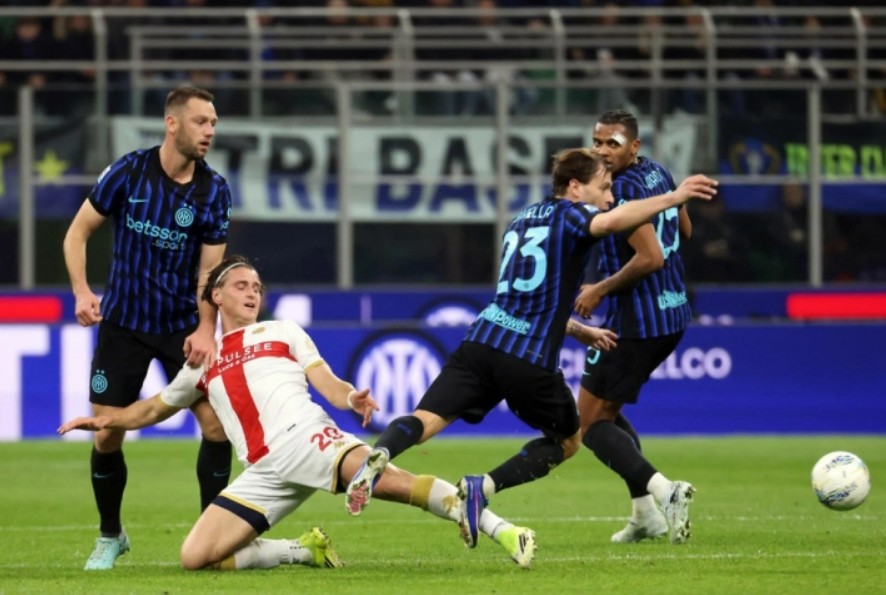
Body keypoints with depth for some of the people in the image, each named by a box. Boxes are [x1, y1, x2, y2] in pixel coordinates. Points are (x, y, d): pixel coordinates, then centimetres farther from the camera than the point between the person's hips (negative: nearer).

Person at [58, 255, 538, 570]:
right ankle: (306, 551, 2)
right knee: (196, 557, -13)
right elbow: (154, 409, 38)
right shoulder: (205, 363, 26)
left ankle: (500, 530, -31)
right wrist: (105, 420, 24)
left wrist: (352, 398, -16)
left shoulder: (282, 333, 19)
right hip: (263, 471, 3)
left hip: (304, 437, -3)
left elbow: (327, 383, 6)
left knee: (385, 478, -31)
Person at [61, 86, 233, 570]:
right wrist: (82, 292, -15)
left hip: (182, 326, 1)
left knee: (217, 422, -11)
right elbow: (78, 232, -1)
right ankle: (110, 536, 20)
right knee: (107, 435, -2)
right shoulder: (128, 171, -9)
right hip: (122, 325, -1)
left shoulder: (214, 190, -6)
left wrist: (206, 329, -17)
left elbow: (209, 268, -3)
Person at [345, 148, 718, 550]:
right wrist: (673, 198, -22)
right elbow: (611, 221, -22)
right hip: (530, 361, -5)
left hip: (483, 338, 5)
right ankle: (483, 488, -5)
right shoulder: (569, 214, 3)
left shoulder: (522, 220, 26)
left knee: (425, 422, -4)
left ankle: (379, 456, -39)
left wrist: (579, 331, 41)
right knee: (566, 441, 17)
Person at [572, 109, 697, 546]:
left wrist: (601, 290, -14)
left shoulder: (624, 191, -19)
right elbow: (684, 231, 23)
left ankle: (662, 490, -21)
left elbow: (651, 258, -26)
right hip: (672, 314, 10)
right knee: (607, 408, 23)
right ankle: (646, 513, 15)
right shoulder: (658, 174, 9)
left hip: (634, 323, -10)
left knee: (590, 424, -1)